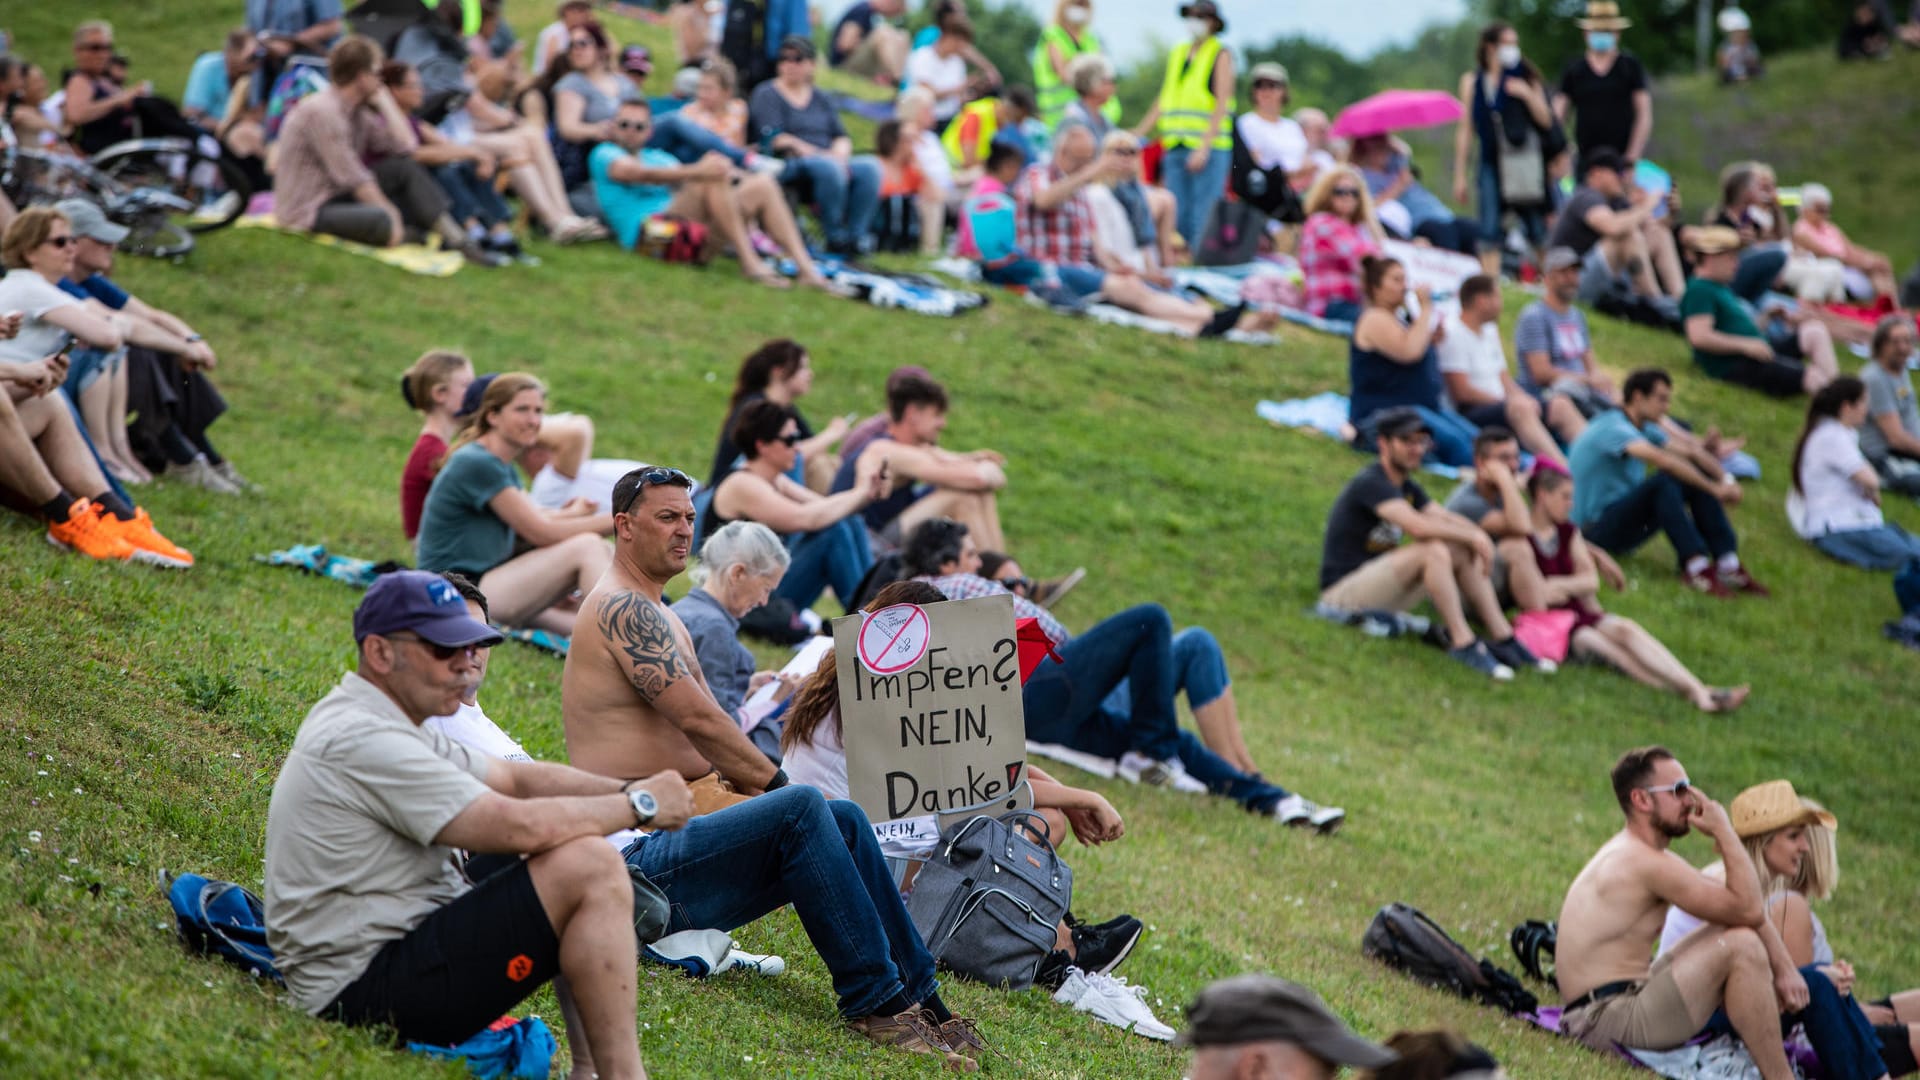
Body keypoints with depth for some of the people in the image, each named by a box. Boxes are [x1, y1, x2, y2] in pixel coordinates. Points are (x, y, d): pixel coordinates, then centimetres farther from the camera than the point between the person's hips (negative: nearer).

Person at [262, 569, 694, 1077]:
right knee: (590, 868, -19)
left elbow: (515, 777, 16)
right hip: (371, 990, -11)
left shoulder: (382, 724, 15)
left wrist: (624, 790, 0)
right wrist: (639, 805, -10)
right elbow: (518, 825, -23)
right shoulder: (361, 740, -19)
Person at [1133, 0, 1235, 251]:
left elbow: (1222, 105, -9)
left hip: (1209, 149, -6)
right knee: (1178, 215, 3)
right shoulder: (1177, 54, 17)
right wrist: (1138, 134, 15)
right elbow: (1164, 101, 22)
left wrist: (1204, 147, -18)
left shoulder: (1221, 56, -1)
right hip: (1176, 148, 6)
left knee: (1202, 218, -10)